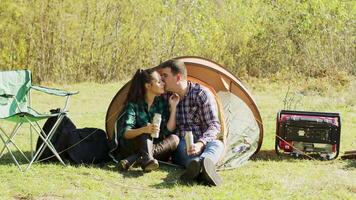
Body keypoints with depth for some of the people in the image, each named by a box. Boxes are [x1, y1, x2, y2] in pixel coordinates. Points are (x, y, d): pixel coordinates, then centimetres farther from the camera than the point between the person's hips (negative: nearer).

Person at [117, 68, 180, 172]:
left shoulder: (162, 102, -1)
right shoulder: (134, 104, -13)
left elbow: (168, 131, -9)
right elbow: (125, 133, -23)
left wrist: (173, 107, -16)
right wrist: (144, 130, -42)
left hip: (154, 145, 4)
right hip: (132, 147, -4)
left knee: (174, 139, -24)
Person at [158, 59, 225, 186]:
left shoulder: (202, 94, -2)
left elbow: (214, 125, -8)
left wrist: (200, 144, -27)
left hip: (201, 145, -1)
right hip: (180, 147, 1)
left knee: (217, 144, -35)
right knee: (181, 146, -35)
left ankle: (201, 163, -73)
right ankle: (201, 170, -70)